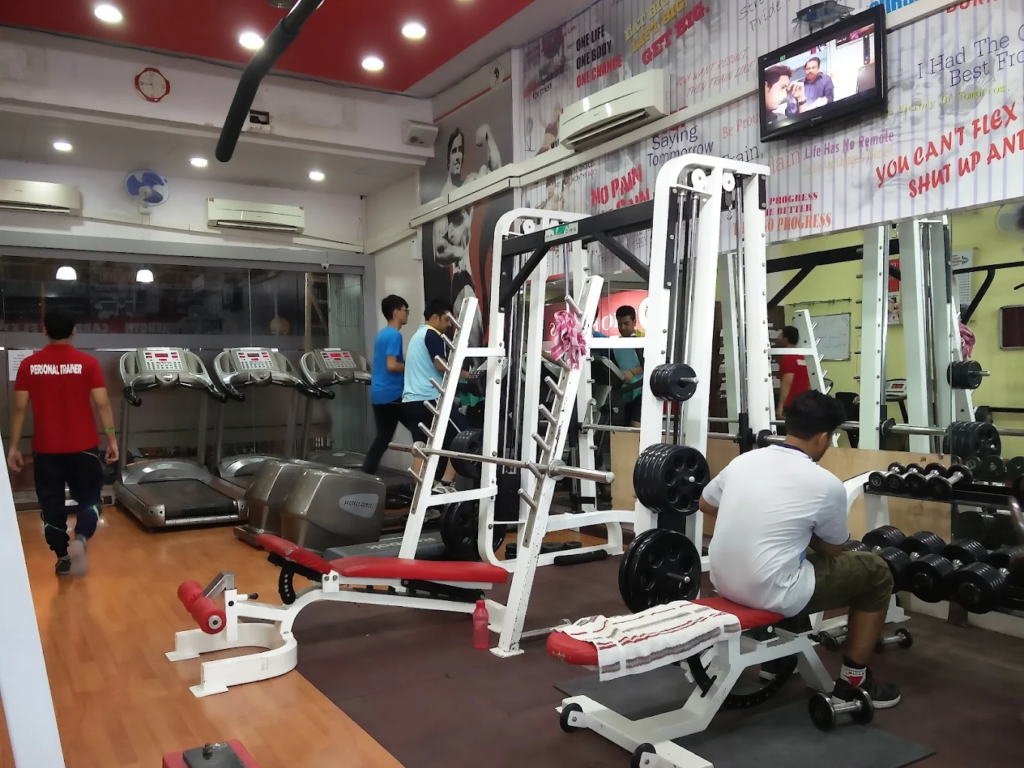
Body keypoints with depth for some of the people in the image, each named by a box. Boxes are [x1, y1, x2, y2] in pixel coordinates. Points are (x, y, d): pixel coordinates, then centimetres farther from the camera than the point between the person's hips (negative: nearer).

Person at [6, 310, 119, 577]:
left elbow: (19, 408, 1)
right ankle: (80, 539, -15)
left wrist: (13, 446, 8)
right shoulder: (88, 363, -7)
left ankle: (62, 557, 21)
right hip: (83, 447, -1)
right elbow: (102, 404, -8)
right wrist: (111, 439, 0)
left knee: (51, 504, 14)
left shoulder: (29, 365, -1)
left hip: (45, 448, 1)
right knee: (89, 498, 11)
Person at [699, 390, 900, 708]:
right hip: (772, 593, -6)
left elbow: (706, 504, 20)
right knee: (876, 572, 12)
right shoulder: (826, 484, -10)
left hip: (723, 582, 7)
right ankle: (854, 681, 20)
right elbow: (833, 549, 7)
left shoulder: (743, 460, 4)